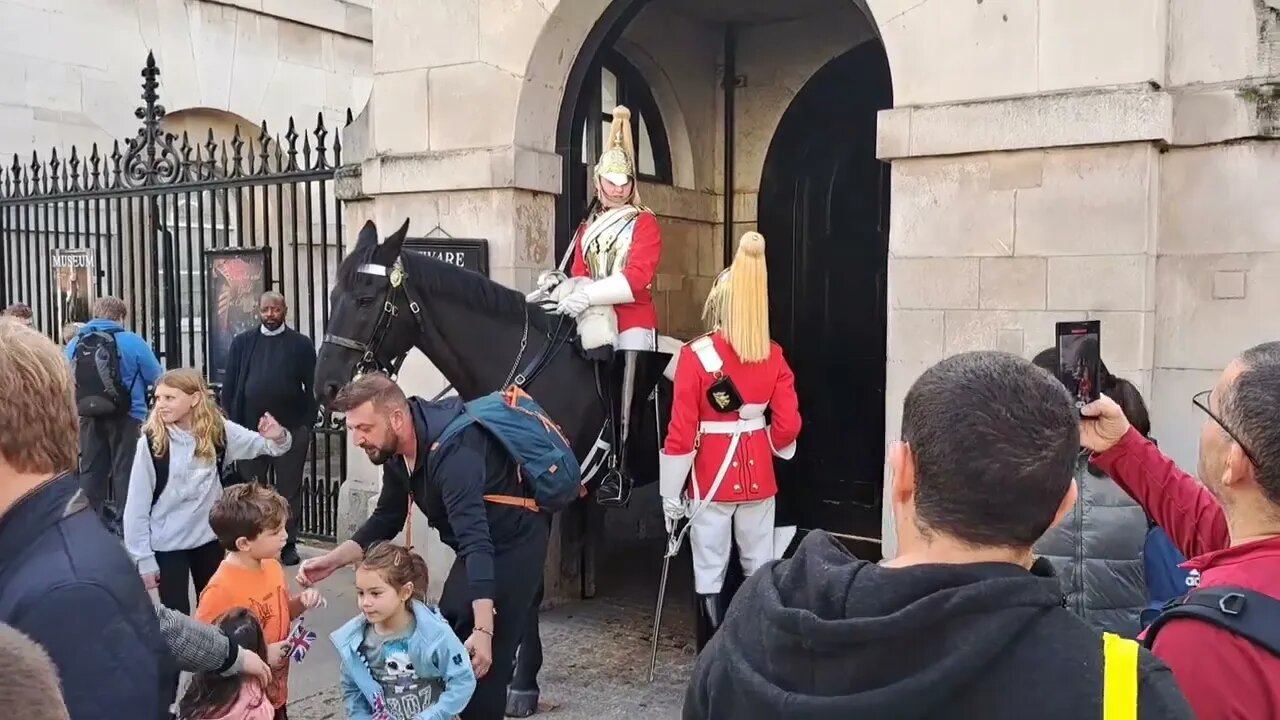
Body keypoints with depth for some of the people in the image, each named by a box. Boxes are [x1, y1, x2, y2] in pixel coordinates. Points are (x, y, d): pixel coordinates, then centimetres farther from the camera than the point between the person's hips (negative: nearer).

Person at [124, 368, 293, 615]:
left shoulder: (219, 431, -7)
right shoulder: (150, 443, -15)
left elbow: (264, 445, -1)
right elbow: (137, 504, -10)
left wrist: (278, 437, -25)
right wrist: (143, 558, -8)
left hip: (209, 537, 3)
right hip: (166, 544, -3)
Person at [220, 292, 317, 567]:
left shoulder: (301, 344, 1)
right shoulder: (242, 343, 6)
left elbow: (311, 387, -1)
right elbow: (229, 386, 5)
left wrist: (307, 426, -7)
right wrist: (232, 424, -2)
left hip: (291, 430, -1)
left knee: (289, 491, 7)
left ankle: (288, 545, 16)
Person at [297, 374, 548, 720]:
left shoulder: (451, 452, -34)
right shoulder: (396, 451, -6)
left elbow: (476, 541, -39)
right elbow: (385, 521, 7)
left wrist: (483, 630, -43)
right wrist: (332, 560, -5)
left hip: (513, 545, -9)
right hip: (479, 545, 9)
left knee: (482, 662, -9)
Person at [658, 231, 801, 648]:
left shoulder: (696, 355, -13)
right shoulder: (774, 356, -1)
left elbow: (681, 431, -13)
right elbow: (788, 425, -1)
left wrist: (671, 493, -6)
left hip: (711, 476, -4)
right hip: (758, 473, 4)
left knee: (710, 574, 5)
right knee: (762, 569, 15)